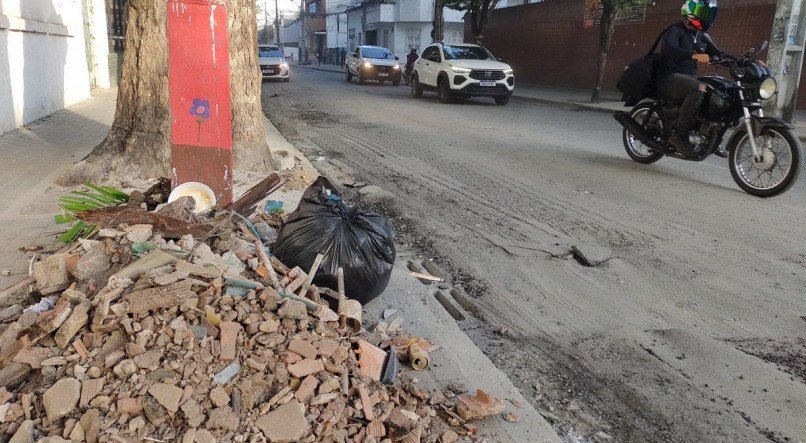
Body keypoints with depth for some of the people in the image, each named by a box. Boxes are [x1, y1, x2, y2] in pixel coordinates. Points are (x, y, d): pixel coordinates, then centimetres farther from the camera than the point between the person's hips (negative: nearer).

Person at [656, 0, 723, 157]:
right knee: (700, 88, -35)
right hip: (671, 78, -8)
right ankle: (679, 135, -31)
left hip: (690, 78, 8)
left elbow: (719, 54, 15)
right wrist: (694, 54, -45)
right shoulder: (675, 30, -6)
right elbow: (670, 49, -27)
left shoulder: (703, 37, 19)